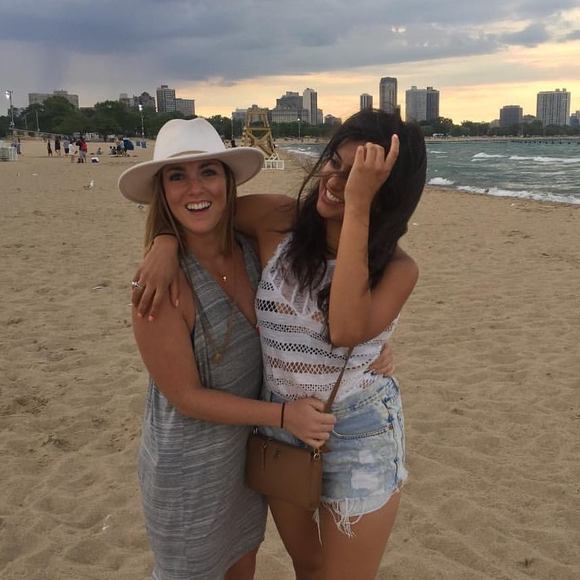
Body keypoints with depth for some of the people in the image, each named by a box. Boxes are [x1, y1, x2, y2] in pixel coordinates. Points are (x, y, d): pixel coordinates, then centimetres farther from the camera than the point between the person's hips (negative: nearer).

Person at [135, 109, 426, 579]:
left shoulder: (397, 268, -15)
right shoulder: (278, 221, -10)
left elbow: (346, 329, -36)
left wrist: (356, 206, -35)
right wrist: (165, 242, -17)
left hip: (358, 436, -3)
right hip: (277, 425, 3)